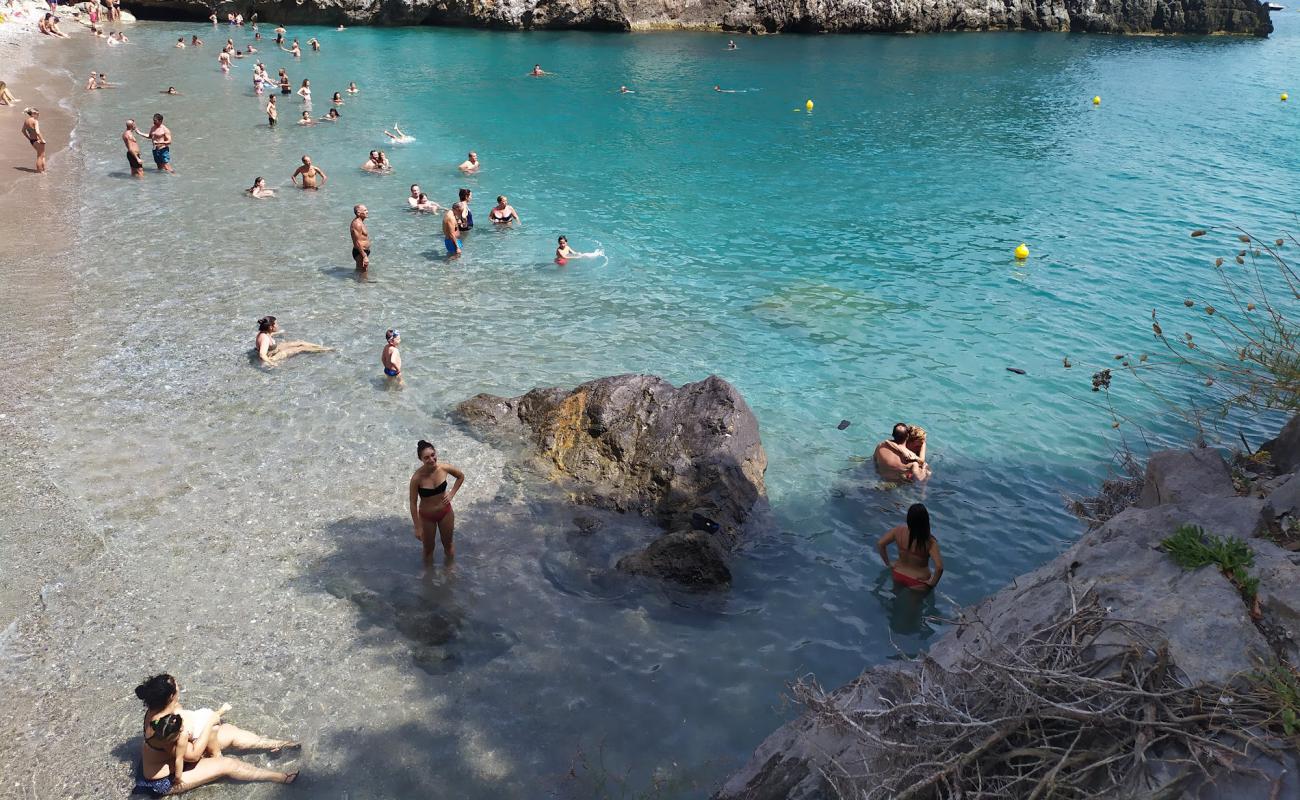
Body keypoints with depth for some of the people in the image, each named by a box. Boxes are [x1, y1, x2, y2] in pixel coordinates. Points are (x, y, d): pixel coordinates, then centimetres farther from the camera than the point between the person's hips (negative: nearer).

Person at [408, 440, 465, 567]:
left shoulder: (444, 468, -20)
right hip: (427, 516, -2)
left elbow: (461, 476, 3)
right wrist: (417, 527, -13)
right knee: (429, 549, 19)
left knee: (448, 545, 23)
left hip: (445, 512, 3)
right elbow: (413, 503, -17)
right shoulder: (417, 478, -28)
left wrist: (451, 494, -6)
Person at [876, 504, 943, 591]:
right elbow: (939, 567, -37)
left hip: (899, 575, 6)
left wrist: (888, 563, 4)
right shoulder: (929, 542, -30)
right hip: (918, 581, -6)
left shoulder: (899, 531, -19)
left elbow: (880, 544, -9)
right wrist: (933, 583, -19)